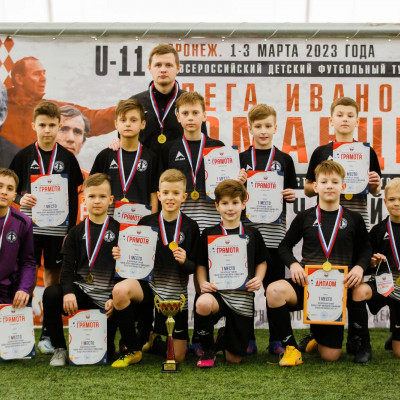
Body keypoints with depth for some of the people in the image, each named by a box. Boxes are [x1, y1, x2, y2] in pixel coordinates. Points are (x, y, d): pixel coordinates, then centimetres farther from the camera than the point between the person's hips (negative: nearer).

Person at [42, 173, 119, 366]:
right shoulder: (77, 232, 7)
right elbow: (67, 266, -1)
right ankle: (60, 349, -10)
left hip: (107, 297, -2)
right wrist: (68, 292, -21)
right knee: (51, 294, -30)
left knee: (104, 353, -6)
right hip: (81, 291, 2)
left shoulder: (118, 231, 2)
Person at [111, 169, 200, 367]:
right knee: (120, 290, -35)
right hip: (149, 285, 0)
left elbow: (194, 267, 0)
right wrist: (122, 255, -15)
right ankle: (133, 350, -14)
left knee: (177, 357, 0)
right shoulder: (146, 222, -1)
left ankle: (155, 337, 36)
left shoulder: (190, 227, -2)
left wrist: (185, 262, -22)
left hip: (176, 293, 0)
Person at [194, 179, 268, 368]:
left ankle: (224, 337, 40)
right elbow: (201, 265, 9)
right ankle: (208, 350, -11)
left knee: (234, 358, 0)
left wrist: (258, 279, -4)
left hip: (243, 295, 1)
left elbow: (262, 262, 15)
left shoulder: (252, 234, 8)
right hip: (216, 291, -1)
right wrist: (202, 283, -10)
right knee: (203, 304, -41)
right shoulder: (209, 234, 5)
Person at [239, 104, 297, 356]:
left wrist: (292, 195, -8)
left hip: (274, 229, 0)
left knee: (275, 284, 5)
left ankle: (276, 339, 14)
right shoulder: (241, 159, 7)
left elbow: (292, 192, 13)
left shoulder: (284, 159, 9)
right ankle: (247, 339, 13)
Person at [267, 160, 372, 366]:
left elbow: (365, 249, 13)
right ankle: (291, 347, -16)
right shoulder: (305, 217, 3)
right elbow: (284, 246, 9)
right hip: (307, 283, 0)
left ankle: (316, 336, 38)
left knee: (330, 356, -2)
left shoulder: (353, 219, 4)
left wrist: (360, 266, -8)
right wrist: (293, 264, -11)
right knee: (274, 291, -36)